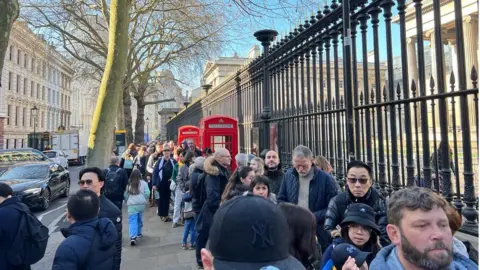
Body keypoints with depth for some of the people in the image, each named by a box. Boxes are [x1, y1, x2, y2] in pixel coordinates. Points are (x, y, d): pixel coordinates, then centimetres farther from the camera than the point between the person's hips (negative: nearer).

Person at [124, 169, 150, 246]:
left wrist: (127, 202, 25)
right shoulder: (143, 183, 2)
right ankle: (138, 233, 34)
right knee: (139, 219, 20)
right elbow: (147, 193, -3)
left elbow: (125, 195, 7)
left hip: (131, 205, -1)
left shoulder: (129, 184, 4)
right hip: (141, 204, 1)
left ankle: (133, 237, -19)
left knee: (132, 221, -5)